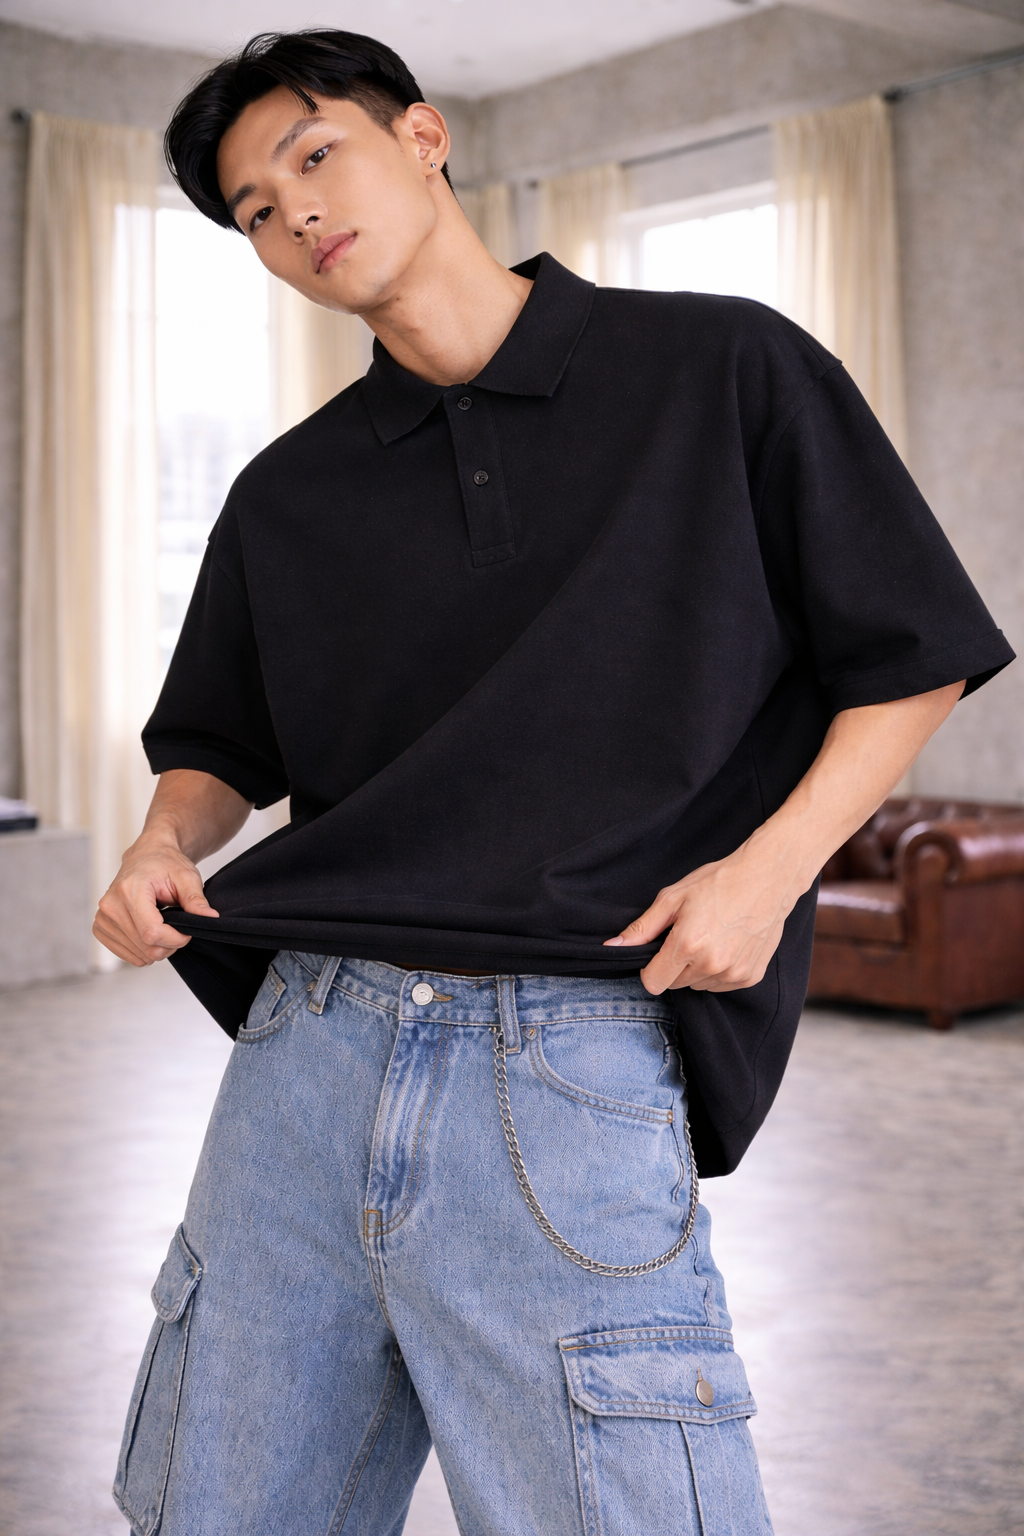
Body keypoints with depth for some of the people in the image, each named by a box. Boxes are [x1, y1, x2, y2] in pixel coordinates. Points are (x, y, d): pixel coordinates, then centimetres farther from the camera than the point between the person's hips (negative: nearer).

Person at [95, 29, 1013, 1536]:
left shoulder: (723, 372, 2)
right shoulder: (287, 495, 13)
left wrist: (770, 867, -9)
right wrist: (163, 845, 2)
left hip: (575, 1071, -4)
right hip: (305, 1050, 5)